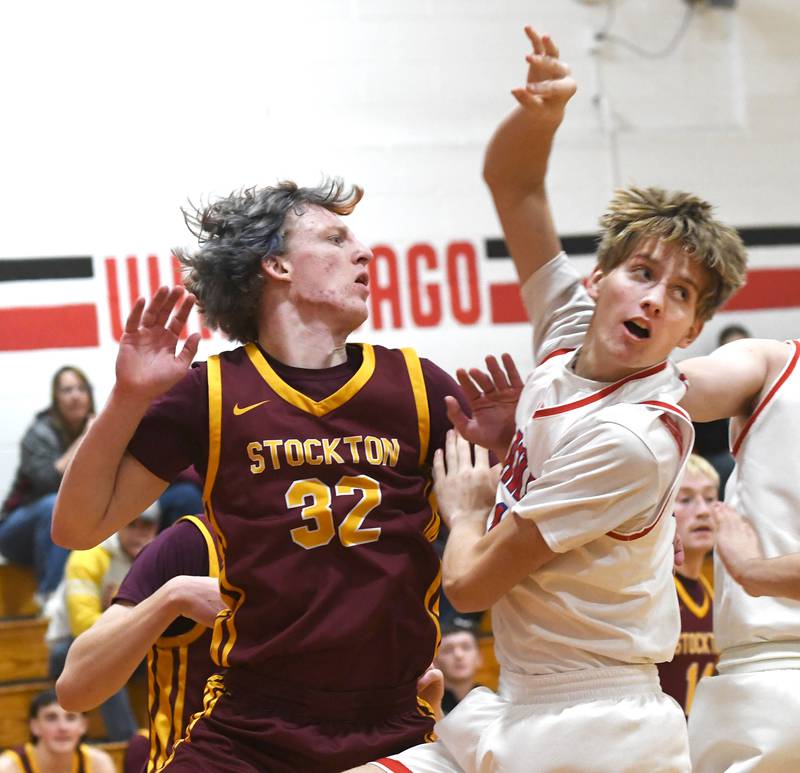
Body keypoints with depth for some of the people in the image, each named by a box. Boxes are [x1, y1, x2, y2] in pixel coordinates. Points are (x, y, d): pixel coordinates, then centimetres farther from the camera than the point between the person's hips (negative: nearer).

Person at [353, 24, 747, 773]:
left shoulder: (634, 439, -20)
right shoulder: (570, 331, 2)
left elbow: (473, 583, -15)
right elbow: (510, 180, 10)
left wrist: (464, 508, 6)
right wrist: (545, 108, -10)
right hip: (510, 712, 8)